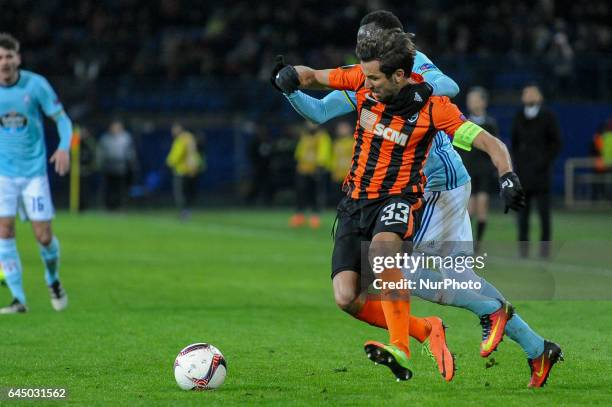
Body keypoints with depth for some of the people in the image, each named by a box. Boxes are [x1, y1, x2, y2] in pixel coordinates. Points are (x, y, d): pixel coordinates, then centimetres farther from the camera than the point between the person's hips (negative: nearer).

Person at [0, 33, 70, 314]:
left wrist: (64, 147, -22)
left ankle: (53, 280, 30)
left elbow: (62, 119, -4)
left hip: (34, 171, -1)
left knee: (44, 236, -2)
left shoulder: (36, 84, -9)